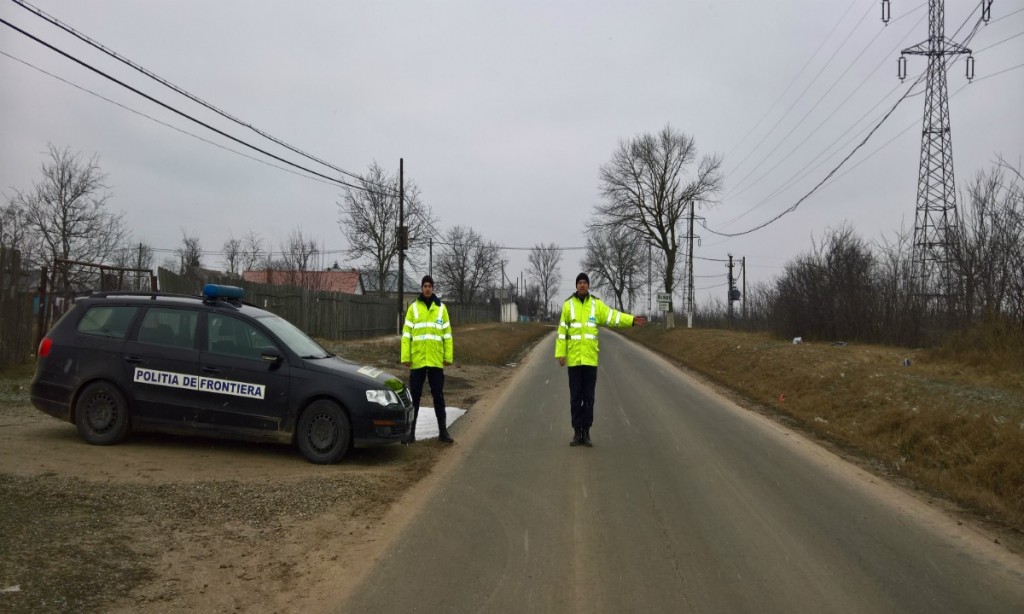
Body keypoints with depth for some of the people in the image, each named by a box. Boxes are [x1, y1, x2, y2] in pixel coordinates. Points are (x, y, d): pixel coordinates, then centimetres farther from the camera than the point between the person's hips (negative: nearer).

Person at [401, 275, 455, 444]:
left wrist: (448, 357, 0)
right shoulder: (413, 307, 4)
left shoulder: (441, 308, 6)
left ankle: (443, 431, 14)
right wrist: (405, 357, -6)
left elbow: (447, 335, 6)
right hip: (417, 360, 0)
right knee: (414, 397, 5)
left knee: (438, 396, 6)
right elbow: (406, 334, 1)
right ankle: (411, 431, 13)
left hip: (436, 360, 0)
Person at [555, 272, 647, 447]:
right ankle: (577, 432, 12)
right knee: (575, 397, 4)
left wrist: (632, 320, -17)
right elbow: (562, 331, 0)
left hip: (590, 358, 1)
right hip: (573, 358, -1)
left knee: (588, 397, 5)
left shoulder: (596, 304, 5)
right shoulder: (568, 305, 2)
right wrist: (560, 354, -5)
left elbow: (613, 316, -3)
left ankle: (586, 433, 12)